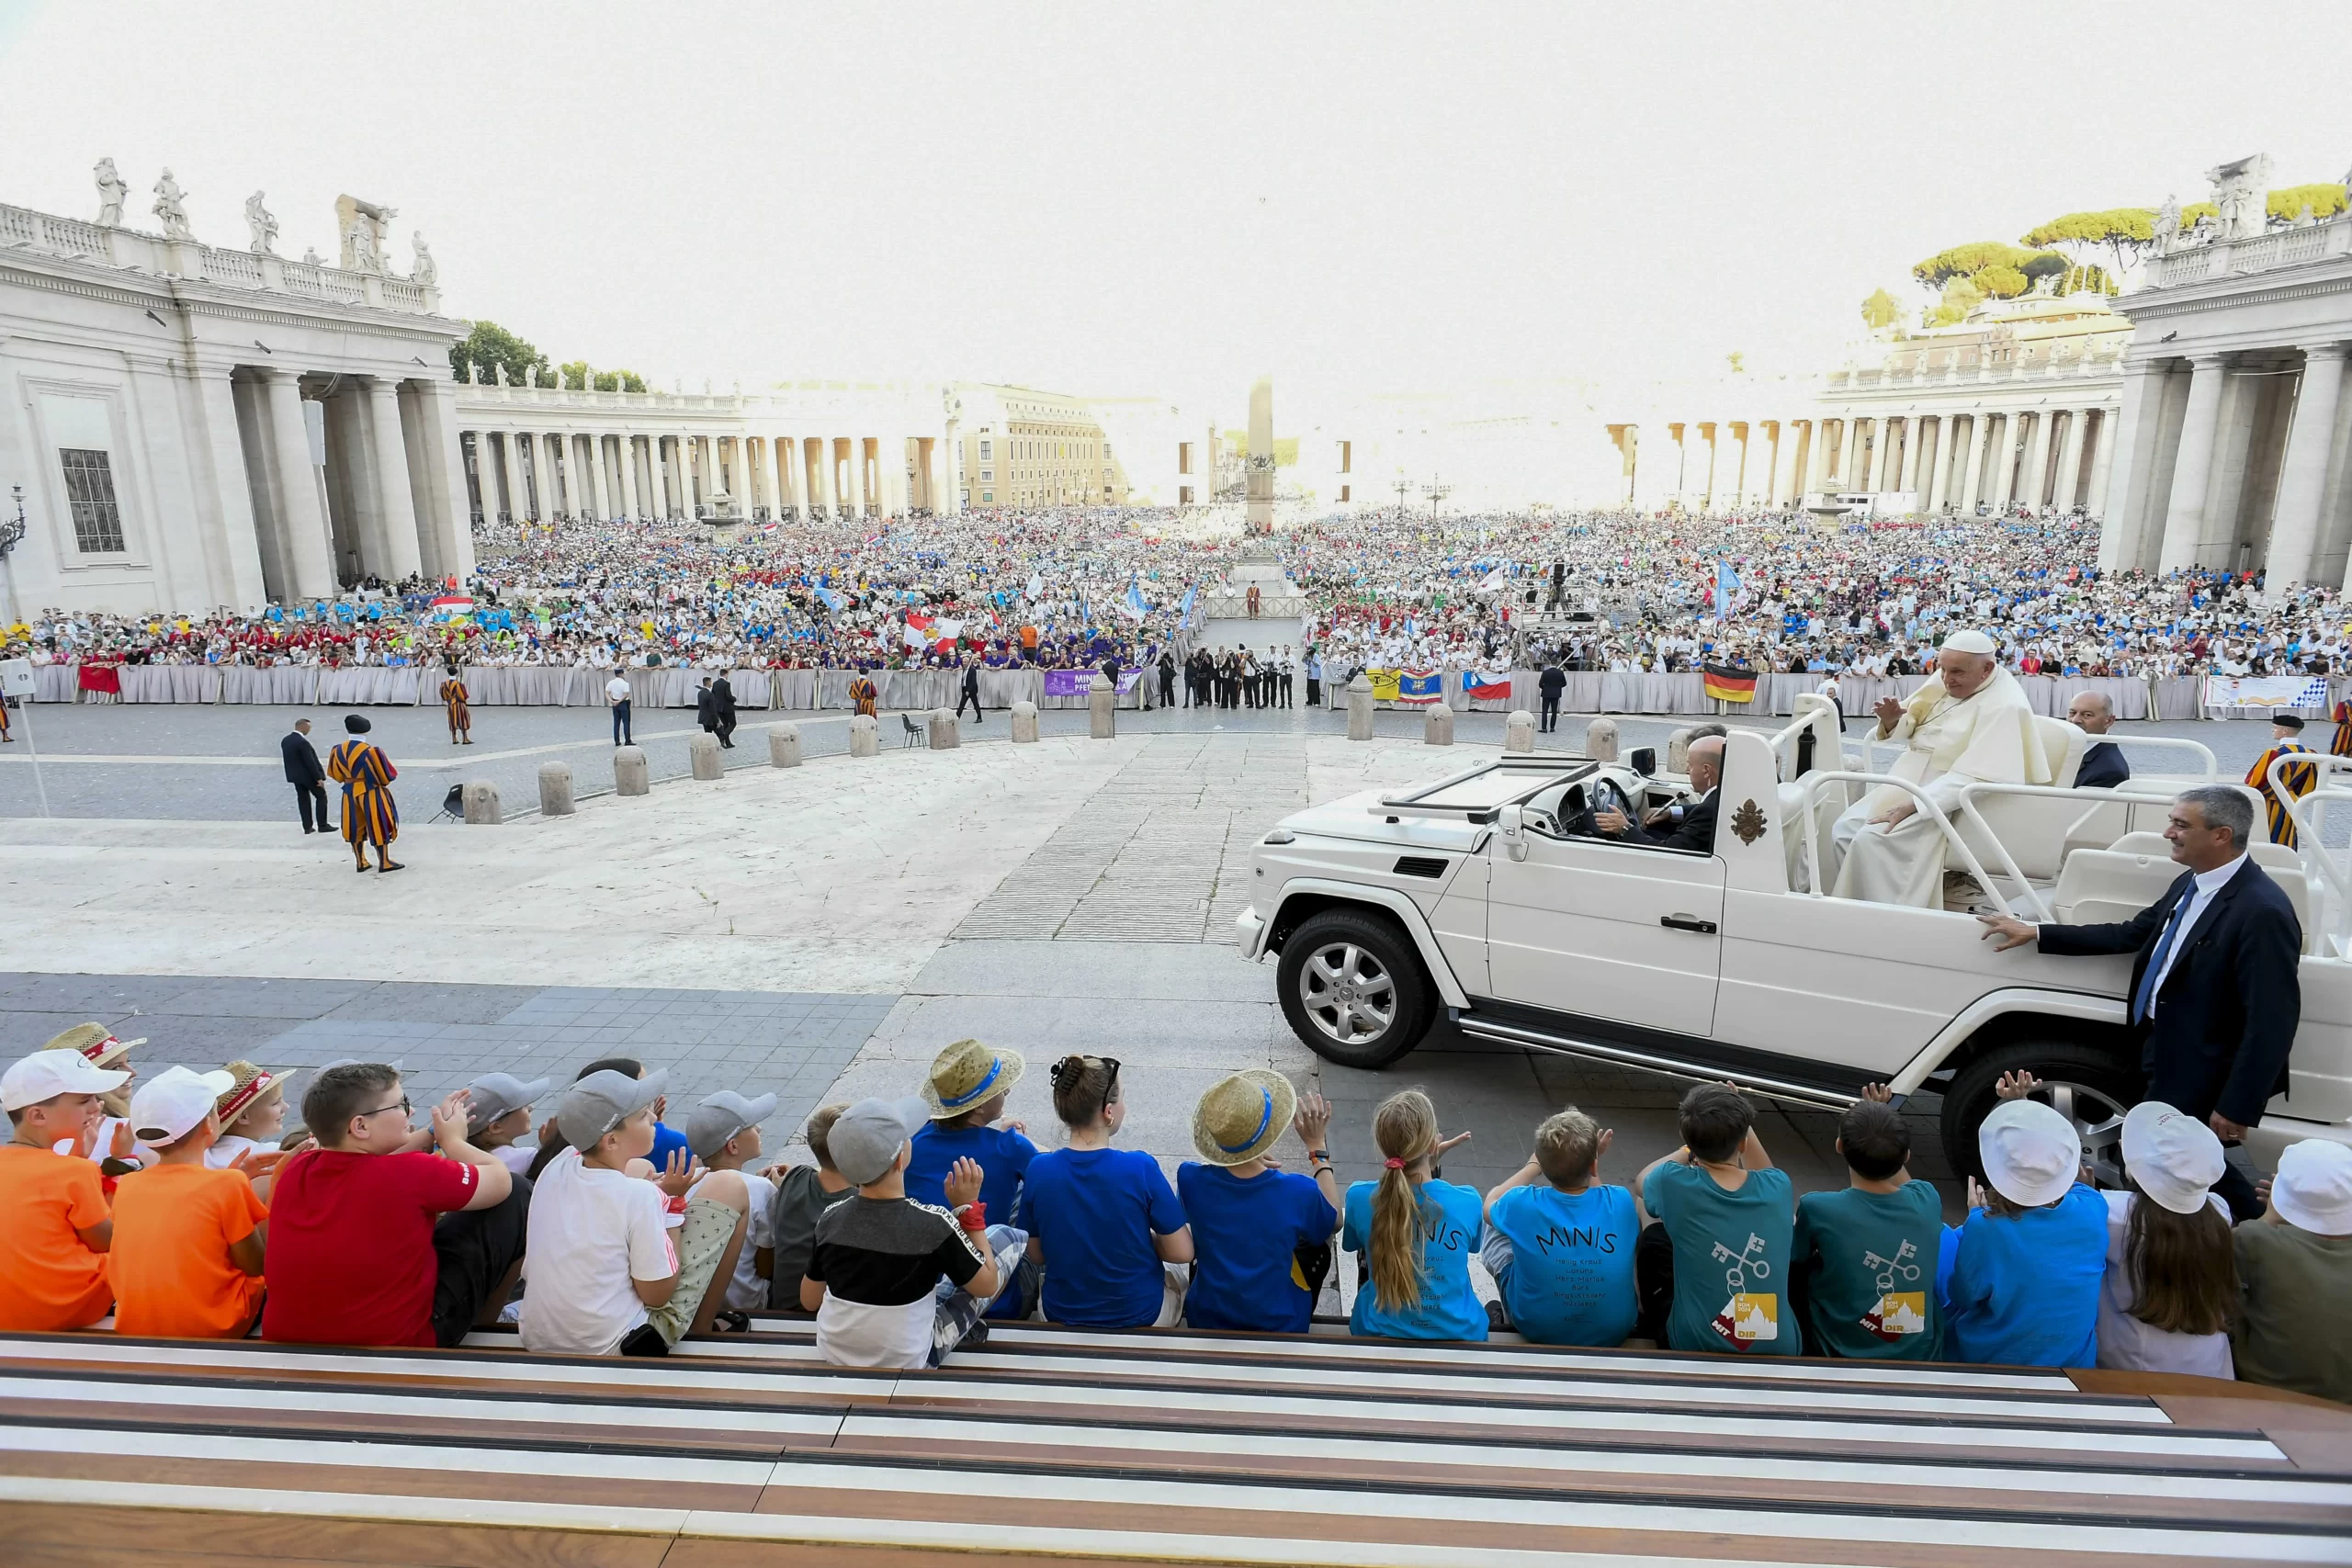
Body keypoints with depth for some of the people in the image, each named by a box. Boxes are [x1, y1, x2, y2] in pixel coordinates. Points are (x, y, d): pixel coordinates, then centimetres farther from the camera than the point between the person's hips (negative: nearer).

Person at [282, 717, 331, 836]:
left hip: (295, 775, 8)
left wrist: (294, 771, 20)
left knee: (303, 799, 12)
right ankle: (322, 825, 6)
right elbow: (310, 762, -23)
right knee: (321, 796, 5)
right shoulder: (302, 742, -23)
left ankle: (307, 827, 13)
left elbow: (289, 758, 12)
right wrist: (318, 778, -18)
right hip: (308, 775, -8)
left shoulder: (285, 740, 4)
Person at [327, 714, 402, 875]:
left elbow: (337, 775, 9)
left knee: (356, 826, 14)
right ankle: (384, 862, 5)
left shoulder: (338, 750, -2)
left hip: (349, 792, 6)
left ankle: (361, 862, 19)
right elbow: (383, 774, -15)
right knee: (379, 826, 2)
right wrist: (384, 781, 7)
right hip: (371, 792, -6)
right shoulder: (369, 751, -20)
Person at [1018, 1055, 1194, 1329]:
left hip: (1062, 1316, 3)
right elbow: (1182, 1252, -16)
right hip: (1140, 1318, -3)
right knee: (1175, 1274, 32)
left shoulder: (1038, 1170, -17)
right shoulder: (1140, 1168, -25)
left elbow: (1037, 1256, -4)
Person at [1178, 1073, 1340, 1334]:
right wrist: (1317, 1147, -2)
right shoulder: (1298, 1192, -28)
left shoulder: (1190, 1179, -23)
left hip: (1205, 1321, 1)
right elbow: (1334, 1222, -3)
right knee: (1316, 1246, 25)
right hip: (1278, 1327, -1)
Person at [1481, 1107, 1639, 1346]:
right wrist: (1589, 1160, 10)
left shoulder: (1523, 1203, -23)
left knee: (1495, 1225, 21)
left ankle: (1507, 1316, 37)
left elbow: (1489, 1204, 4)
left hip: (1535, 1328, -1)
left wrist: (1534, 1164, 12)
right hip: (1613, 1331, 1)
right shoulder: (1621, 1202, -21)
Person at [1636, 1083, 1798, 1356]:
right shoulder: (1777, 1187, -10)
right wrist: (1739, 1124, 13)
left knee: (1653, 1239, 21)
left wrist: (1690, 1150, 21)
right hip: (1780, 1349, 3)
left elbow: (1642, 1181, 11)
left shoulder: (1674, 1184, -18)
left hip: (1697, 1348, -2)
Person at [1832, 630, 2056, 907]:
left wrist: (1913, 805, -31)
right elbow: (1913, 729, 13)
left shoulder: (2003, 706, -21)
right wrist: (1892, 720, -12)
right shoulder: (1945, 680, 2)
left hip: (1949, 798, -8)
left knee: (1871, 840, -25)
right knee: (1844, 829, -3)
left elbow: (1974, 777, -28)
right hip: (1909, 782, 8)